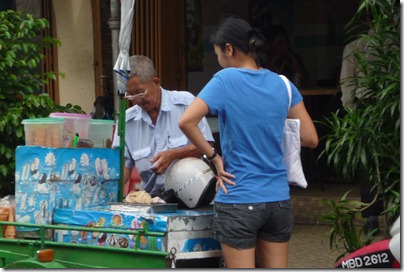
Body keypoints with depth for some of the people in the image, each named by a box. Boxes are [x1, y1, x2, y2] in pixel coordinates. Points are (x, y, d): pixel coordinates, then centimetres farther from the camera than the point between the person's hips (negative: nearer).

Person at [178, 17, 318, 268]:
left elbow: (186, 121, -20)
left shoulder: (226, 80, -9)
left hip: (239, 202, -5)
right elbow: (310, 138, 7)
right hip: (279, 200, 5)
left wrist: (214, 157, -9)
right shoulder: (282, 84, 4)